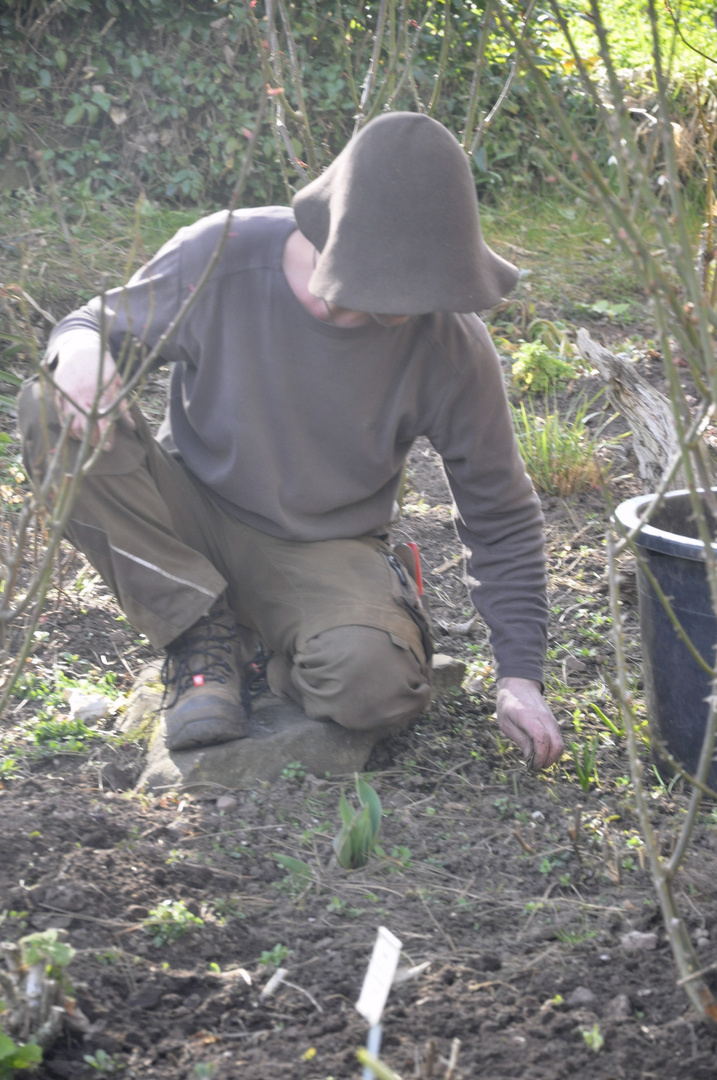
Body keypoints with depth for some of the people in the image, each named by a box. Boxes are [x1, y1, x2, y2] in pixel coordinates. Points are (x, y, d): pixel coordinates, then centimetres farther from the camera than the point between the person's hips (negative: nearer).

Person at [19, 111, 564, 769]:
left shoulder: (451, 348, -17)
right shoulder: (219, 259, -20)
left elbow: (501, 516, -6)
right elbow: (106, 323, -2)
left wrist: (520, 674, -11)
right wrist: (82, 350, -29)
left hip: (324, 553, -2)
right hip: (190, 516, 2)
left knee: (372, 681, -35)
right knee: (52, 412, -26)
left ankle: (273, 647, 3)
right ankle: (203, 632, -12)